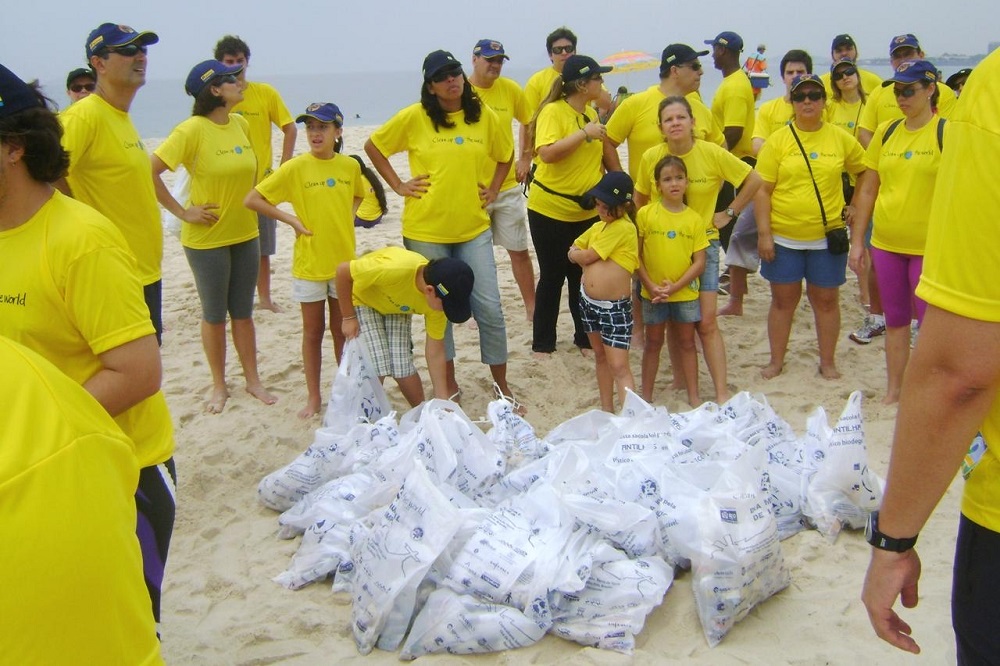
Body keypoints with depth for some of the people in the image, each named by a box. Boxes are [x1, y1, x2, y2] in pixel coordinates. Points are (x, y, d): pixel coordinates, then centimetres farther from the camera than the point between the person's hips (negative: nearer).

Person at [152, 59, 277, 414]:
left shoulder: (240, 124, 3)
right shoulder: (192, 129, -17)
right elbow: (150, 171, -20)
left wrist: (247, 205, 11)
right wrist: (182, 212, -17)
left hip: (244, 234, 5)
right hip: (207, 237, -5)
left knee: (243, 311, 14)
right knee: (214, 314, 8)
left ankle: (253, 380, 25)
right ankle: (219, 385, 23)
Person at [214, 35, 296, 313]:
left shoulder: (265, 92, 0)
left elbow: (290, 129, 4)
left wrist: (283, 169, -3)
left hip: (262, 181, 1)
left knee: (262, 247, 11)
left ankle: (265, 298, 24)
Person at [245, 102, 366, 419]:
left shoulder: (350, 166, -1)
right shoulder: (295, 168, -10)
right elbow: (251, 200, -9)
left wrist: (346, 217, 4)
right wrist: (292, 219, -12)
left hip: (344, 262, 2)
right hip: (309, 264, -2)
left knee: (342, 330, 13)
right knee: (313, 331, 9)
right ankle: (313, 396, 20)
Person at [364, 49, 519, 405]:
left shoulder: (484, 115, 2)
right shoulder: (414, 117, -5)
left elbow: (505, 155, 18)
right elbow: (373, 146, 4)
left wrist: (493, 189, 6)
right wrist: (397, 185, -1)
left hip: (473, 228, 1)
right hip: (426, 230, -1)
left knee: (489, 307, 0)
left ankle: (501, 384, 15)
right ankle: (449, 384, 24)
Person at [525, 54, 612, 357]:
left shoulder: (591, 113, 8)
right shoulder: (553, 111, -14)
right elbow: (547, 153, -29)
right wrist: (584, 132, -27)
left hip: (587, 212, 6)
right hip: (551, 210, -6)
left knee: (584, 277, 11)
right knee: (552, 277, 3)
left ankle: (586, 337, 24)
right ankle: (542, 343, 16)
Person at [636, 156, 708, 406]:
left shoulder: (694, 219, -4)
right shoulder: (646, 214, -6)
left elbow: (699, 262, -5)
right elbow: (636, 255, -5)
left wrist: (675, 287, -15)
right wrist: (651, 286, -13)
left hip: (685, 292, 1)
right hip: (653, 293, -1)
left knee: (686, 343, 11)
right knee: (653, 343, 11)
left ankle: (693, 395, 21)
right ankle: (646, 396, 21)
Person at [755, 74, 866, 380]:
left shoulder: (841, 139, 3)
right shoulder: (778, 140, -3)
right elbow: (762, 190, -5)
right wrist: (764, 233, -10)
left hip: (827, 236, 1)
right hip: (783, 237, -1)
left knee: (826, 300, 10)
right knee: (783, 300, 9)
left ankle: (827, 361, 24)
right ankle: (776, 360, 23)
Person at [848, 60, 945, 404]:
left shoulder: (947, 132, -7)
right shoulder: (885, 132, 6)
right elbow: (867, 190, 10)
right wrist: (857, 241, 7)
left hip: (929, 246, -4)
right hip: (886, 243, 5)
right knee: (895, 320, 14)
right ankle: (892, 391, 26)